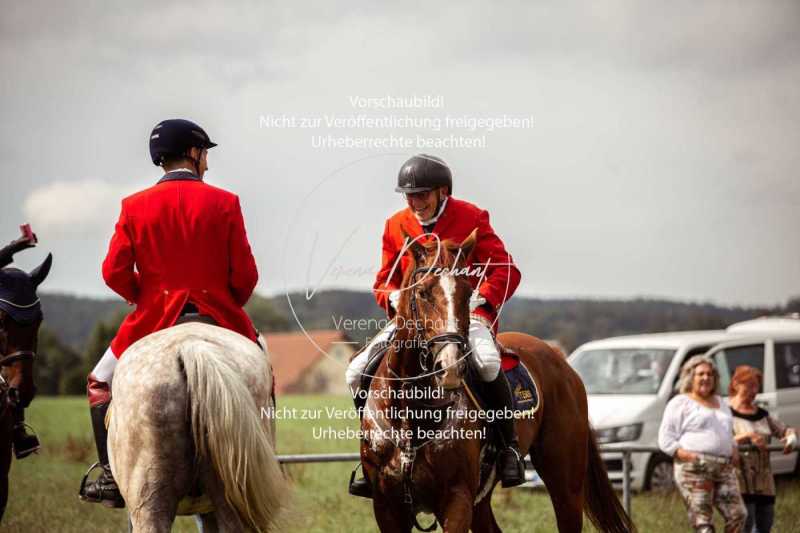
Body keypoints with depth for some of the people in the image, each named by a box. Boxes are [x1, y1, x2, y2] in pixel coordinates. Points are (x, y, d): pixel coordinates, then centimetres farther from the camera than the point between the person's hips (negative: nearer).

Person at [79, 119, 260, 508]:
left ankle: (111, 476, 6)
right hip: (219, 318, 0)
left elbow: (114, 272, -4)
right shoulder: (224, 203, -4)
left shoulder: (134, 206, -1)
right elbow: (245, 274, -5)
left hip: (155, 317, 0)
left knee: (101, 383, 19)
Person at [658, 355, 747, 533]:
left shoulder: (720, 403, 24)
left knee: (738, 514, -5)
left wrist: (733, 449, 14)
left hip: (724, 469, 6)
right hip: (694, 469, -6)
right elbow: (665, 440, -3)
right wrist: (687, 455, -17)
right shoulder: (680, 403, 4)